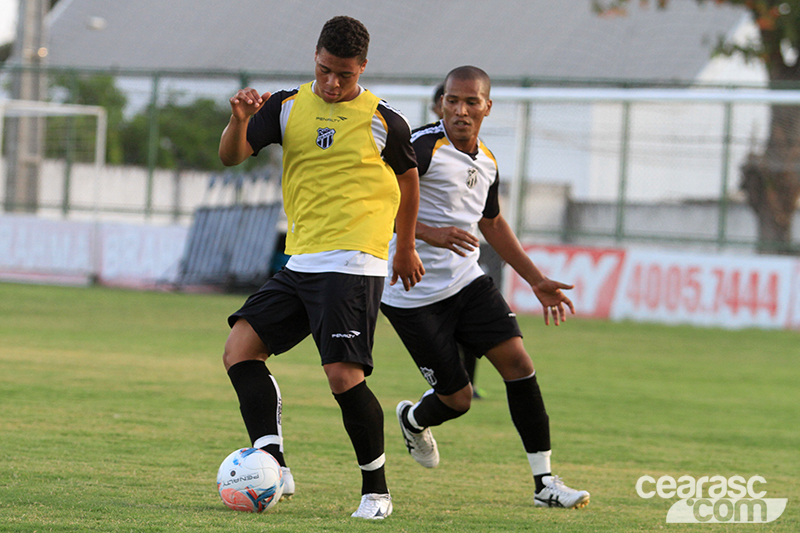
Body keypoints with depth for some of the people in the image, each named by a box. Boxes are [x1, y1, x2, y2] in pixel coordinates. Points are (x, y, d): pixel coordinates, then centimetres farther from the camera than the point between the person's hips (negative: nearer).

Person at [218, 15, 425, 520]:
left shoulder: (384, 121, -1)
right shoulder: (288, 107, 7)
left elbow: (408, 176, 16)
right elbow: (231, 156, 1)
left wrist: (405, 247, 24)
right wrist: (240, 121, -20)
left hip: (353, 265, -5)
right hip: (300, 264, 5)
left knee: (344, 374, -15)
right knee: (240, 348, -8)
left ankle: (377, 489, -2)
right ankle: (273, 463, -12)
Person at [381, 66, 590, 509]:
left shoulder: (486, 163, 9)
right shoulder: (423, 147, -15)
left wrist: (536, 281, 26)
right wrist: (428, 233, -34)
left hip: (467, 282, 6)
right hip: (415, 295, -6)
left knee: (518, 361, -10)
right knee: (457, 399, -3)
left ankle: (544, 482, -5)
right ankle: (413, 419, 36)